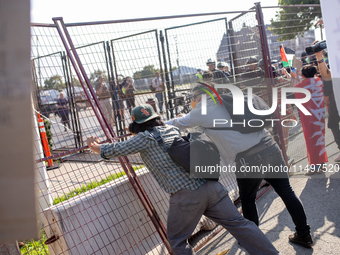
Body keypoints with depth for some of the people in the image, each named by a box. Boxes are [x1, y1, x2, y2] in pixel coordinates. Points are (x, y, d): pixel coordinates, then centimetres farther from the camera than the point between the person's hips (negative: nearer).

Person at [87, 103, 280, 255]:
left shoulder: (145, 138, -1)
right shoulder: (173, 129, 18)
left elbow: (116, 150, 6)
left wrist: (97, 147, 25)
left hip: (185, 195, -6)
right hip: (210, 186, 6)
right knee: (238, 223, 12)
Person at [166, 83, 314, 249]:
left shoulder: (201, 111, -1)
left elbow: (178, 124, 13)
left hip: (250, 159, -6)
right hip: (270, 147, 7)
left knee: (247, 200, 17)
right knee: (286, 192, 15)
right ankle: (304, 235, 30)